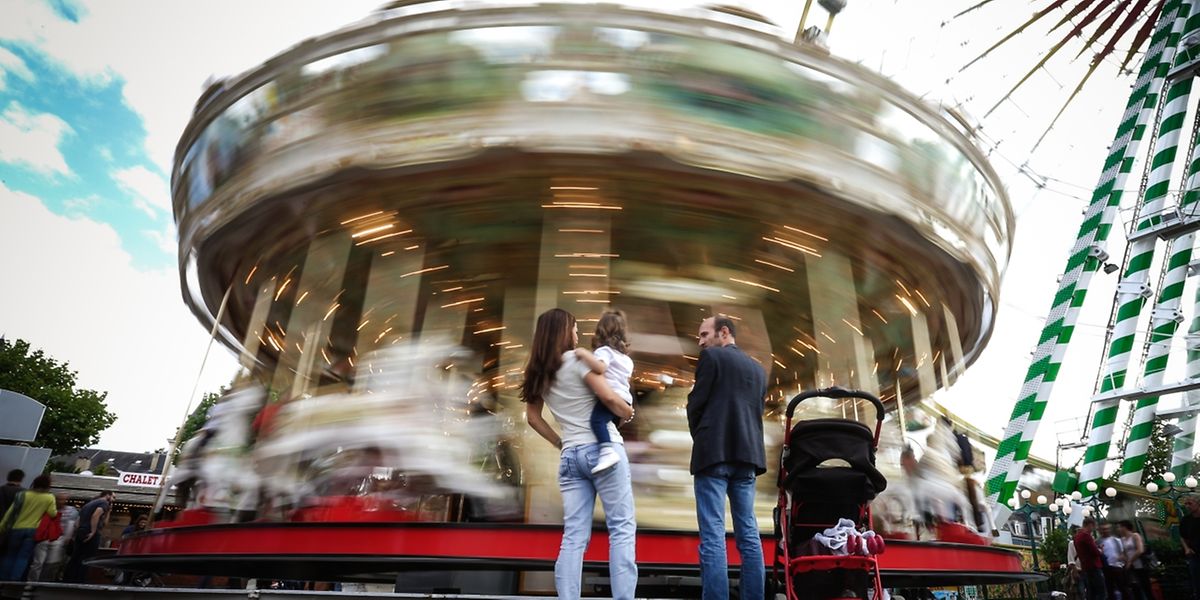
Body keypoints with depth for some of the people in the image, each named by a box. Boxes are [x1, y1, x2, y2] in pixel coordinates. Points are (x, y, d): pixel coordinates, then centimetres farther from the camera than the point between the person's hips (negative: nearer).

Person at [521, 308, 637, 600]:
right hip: (603, 449, -6)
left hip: (570, 456, 6)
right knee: (621, 528, 1)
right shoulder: (577, 359, -7)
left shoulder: (539, 374, 12)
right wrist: (628, 412, 4)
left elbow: (532, 417, 18)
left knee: (574, 536, 6)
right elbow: (608, 397, -14)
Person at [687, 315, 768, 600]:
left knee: (712, 536, -6)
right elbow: (757, 411, 17)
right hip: (747, 454, 6)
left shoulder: (711, 356, 0)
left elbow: (696, 404, -4)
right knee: (749, 534, 8)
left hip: (714, 452, -6)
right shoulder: (757, 369, 19)